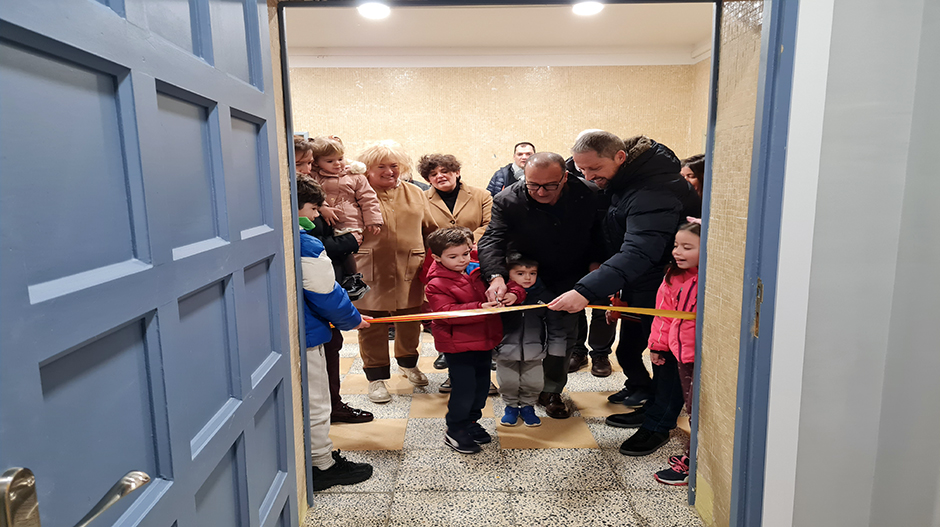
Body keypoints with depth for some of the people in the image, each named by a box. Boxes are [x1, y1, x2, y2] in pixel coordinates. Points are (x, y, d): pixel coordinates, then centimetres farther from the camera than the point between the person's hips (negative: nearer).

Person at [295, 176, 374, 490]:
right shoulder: (306, 245, -22)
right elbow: (326, 294, -19)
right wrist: (353, 320, -3)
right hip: (304, 335, -9)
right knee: (314, 403, 7)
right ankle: (322, 466, 22)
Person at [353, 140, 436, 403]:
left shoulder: (415, 194, 11)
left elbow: (431, 230, 15)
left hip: (410, 272, 4)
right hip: (372, 273, -4)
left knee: (410, 322, 17)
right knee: (372, 327, 5)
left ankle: (408, 363, 43)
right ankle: (376, 378, 23)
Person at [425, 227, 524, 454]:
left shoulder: (480, 271, 4)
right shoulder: (436, 285, -13)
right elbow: (447, 312, -25)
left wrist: (513, 294, -15)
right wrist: (480, 308, -34)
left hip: (484, 340, 7)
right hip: (458, 345, -6)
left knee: (482, 384, 17)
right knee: (464, 388, -5)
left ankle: (471, 421, 38)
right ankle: (454, 431, 17)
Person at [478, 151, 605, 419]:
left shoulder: (589, 194, -19)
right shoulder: (508, 201, -25)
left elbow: (599, 233, -1)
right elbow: (492, 240, -35)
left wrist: (595, 263, -11)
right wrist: (496, 276, -52)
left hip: (569, 279, 2)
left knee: (565, 333, 7)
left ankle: (552, 391, 28)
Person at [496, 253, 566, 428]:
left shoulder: (544, 295, -5)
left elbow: (555, 325, 4)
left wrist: (556, 347, 4)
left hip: (534, 350, 2)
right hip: (507, 349, -1)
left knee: (534, 383, 10)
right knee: (508, 382, 10)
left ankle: (527, 406, 36)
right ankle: (511, 406, 37)